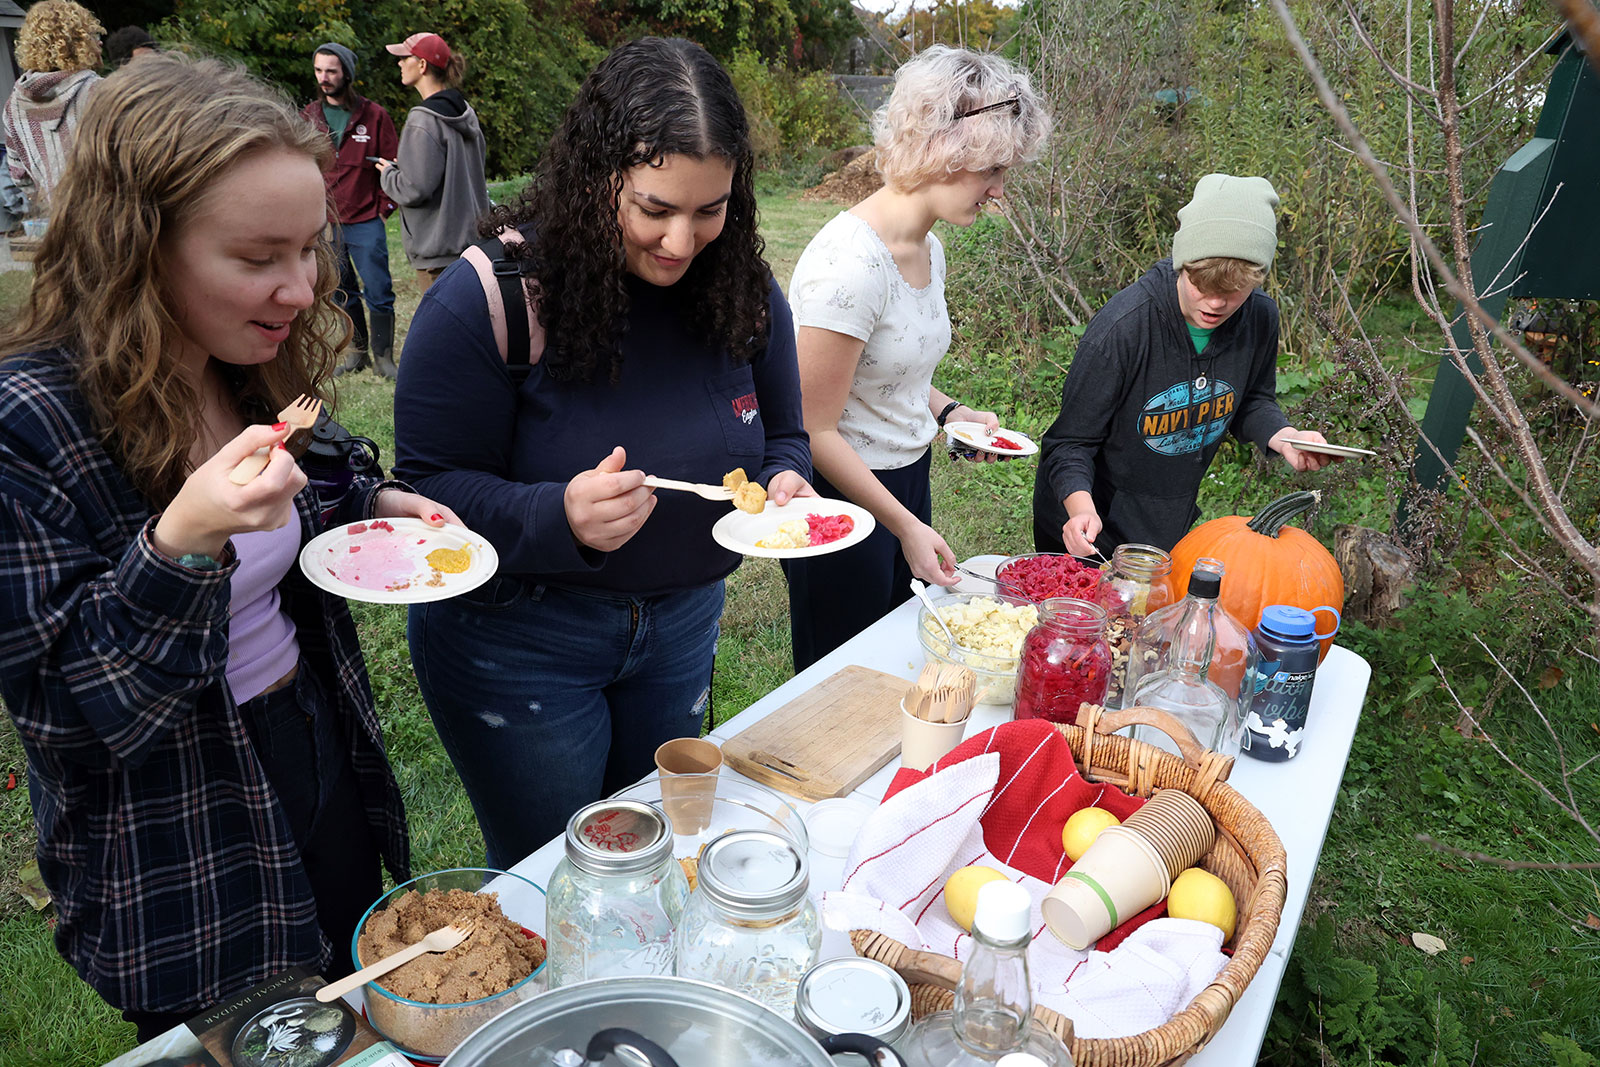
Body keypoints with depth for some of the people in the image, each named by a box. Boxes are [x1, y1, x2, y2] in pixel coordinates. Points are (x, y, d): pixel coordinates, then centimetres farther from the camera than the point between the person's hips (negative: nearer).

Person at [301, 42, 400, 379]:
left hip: (365, 222, -3)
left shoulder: (374, 115, 0)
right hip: (324, 223, 3)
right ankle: (356, 351, 21)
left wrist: (383, 208, -3)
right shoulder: (308, 117, 8)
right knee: (342, 293, 10)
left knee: (378, 293, -3)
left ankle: (383, 355, 8)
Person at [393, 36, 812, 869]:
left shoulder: (742, 287, -8)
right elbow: (428, 488, -17)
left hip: (681, 626, 5)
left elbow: (782, 436, 6)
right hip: (515, 639, -4)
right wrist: (558, 517, -36)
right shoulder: (489, 296, -22)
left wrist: (784, 484, -18)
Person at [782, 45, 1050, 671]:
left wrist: (950, 413, 1)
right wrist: (906, 526, -18)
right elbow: (816, 432, -22)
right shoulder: (851, 263, -26)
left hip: (908, 479, 9)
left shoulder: (929, 247, 3)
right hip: (843, 499, -8)